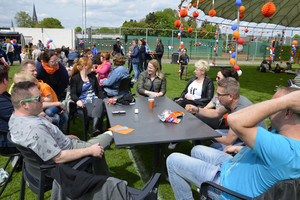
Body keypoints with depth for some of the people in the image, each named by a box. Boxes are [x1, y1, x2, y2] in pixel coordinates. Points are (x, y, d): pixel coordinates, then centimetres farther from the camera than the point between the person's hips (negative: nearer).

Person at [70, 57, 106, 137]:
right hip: (83, 101, -2)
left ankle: (94, 129, -53)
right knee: (98, 111, -36)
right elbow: (73, 94, 0)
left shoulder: (92, 76, 24)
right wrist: (77, 100, -24)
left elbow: (99, 90, 19)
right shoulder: (74, 78, 10)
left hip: (94, 99, 3)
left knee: (100, 103, -38)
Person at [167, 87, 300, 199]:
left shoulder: (285, 150, -38)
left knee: (173, 160, -6)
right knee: (197, 150, 27)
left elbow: (235, 120, -47)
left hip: (228, 186, -10)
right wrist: (239, 149, 11)